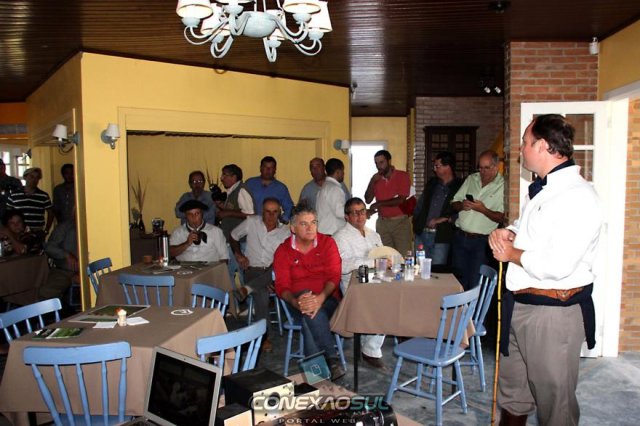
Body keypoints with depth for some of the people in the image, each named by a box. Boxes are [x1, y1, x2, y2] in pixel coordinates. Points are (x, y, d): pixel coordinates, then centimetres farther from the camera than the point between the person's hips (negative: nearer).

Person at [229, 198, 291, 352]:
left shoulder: (285, 232, 4)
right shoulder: (251, 222, 5)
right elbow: (233, 236, 18)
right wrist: (238, 254, 3)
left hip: (274, 272, 1)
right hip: (253, 269, -1)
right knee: (262, 293, -31)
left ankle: (246, 289, -44)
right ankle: (264, 336, -26)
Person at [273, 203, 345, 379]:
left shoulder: (327, 243, 3)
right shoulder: (282, 251, 4)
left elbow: (334, 276, -7)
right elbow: (282, 286, -4)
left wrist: (320, 298, -28)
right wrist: (295, 301, -28)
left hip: (327, 299, 0)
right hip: (298, 302, 1)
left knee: (310, 322, -35)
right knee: (309, 314, -37)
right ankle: (332, 358, -29)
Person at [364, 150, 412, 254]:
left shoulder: (402, 176, -3)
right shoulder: (376, 178, 10)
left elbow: (401, 200, -12)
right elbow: (368, 200, 6)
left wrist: (378, 204, -10)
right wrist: (372, 182, -7)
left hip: (400, 221, -3)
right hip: (382, 222, 4)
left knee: (403, 255, -7)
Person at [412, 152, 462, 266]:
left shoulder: (460, 187, -4)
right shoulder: (431, 183, 14)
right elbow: (420, 204, 20)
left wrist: (445, 219, -17)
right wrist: (416, 223, 10)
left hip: (441, 238, -5)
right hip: (421, 233, 5)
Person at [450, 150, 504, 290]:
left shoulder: (502, 186, -6)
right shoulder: (471, 179, 11)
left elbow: (502, 218, -12)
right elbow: (454, 203, 11)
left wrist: (483, 209, -23)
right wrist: (461, 205, -9)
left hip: (481, 241, -5)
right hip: (460, 237, 5)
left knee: (475, 284, 0)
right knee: (459, 279, 13)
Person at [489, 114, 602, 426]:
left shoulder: (578, 198, -22)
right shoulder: (542, 189, 8)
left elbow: (556, 267, -30)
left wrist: (511, 255, -14)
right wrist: (507, 233, 2)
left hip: (553, 311, -9)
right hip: (519, 305, 9)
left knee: (554, 401, 10)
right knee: (512, 389, 24)